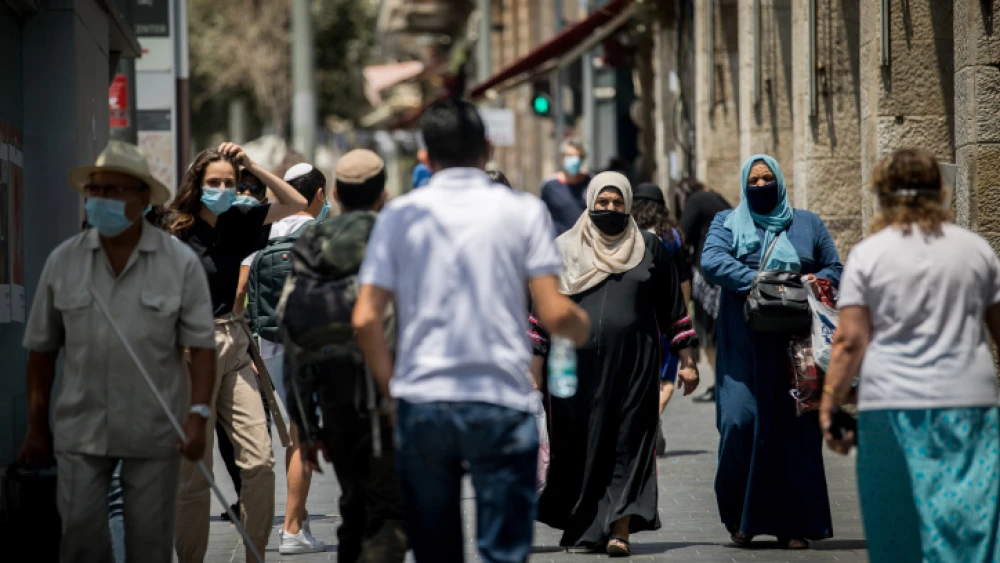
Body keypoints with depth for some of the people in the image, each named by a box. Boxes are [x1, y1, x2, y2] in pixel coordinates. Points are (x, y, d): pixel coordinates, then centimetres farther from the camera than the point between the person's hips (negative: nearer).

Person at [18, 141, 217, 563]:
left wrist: (198, 416, -15)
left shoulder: (180, 263, -3)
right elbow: (41, 349, 8)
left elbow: (201, 345, -4)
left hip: (153, 433, -1)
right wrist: (36, 428, 8)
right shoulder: (63, 262, 3)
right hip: (80, 431, 1)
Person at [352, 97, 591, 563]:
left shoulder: (400, 215, 5)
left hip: (421, 403, 2)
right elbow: (554, 314, -5)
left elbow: (365, 319, 0)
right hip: (501, 402, -2)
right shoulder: (522, 211, 0)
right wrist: (583, 326, 17)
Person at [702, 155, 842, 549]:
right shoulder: (727, 224, 11)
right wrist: (756, 280, -21)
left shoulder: (807, 225, 16)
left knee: (796, 430, -5)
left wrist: (818, 280, -9)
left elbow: (836, 269, 15)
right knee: (740, 421, -12)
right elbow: (712, 261, -8)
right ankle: (739, 515, 6)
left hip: (795, 346, 1)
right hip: (744, 347, -1)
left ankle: (792, 524, -1)